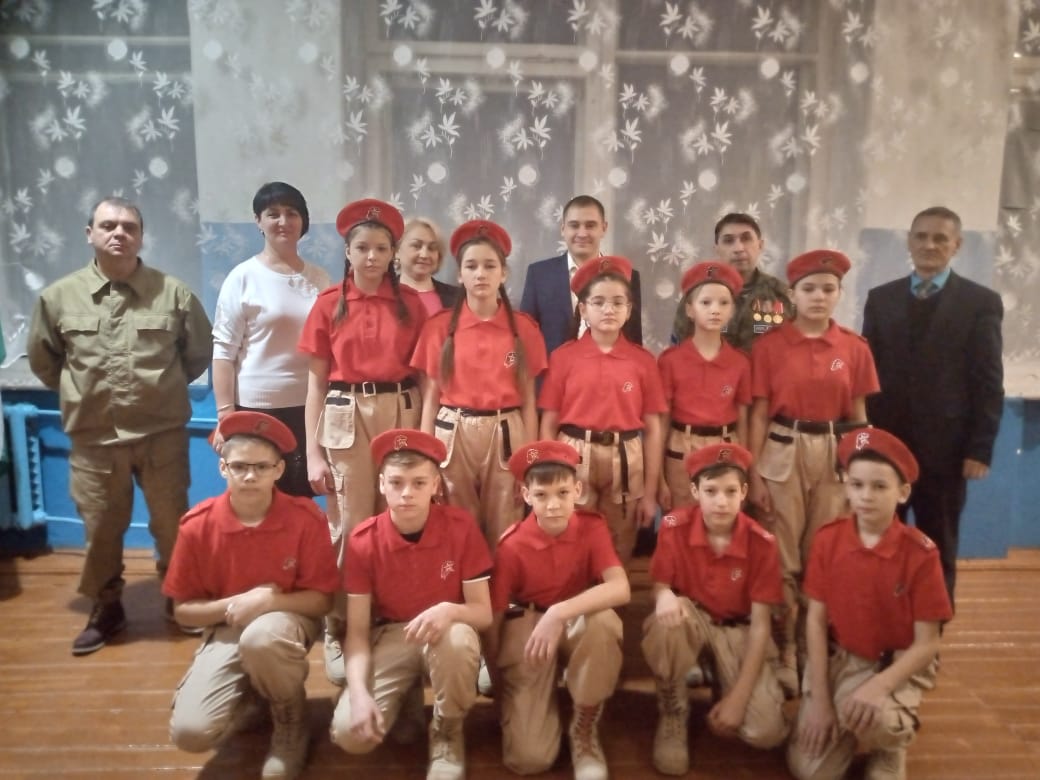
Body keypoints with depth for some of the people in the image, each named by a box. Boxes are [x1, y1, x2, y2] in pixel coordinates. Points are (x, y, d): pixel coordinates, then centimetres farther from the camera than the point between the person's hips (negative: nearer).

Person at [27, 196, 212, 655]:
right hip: (93, 438, 1)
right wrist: (80, 394, 11)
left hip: (162, 435, -1)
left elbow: (200, 353, 8)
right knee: (101, 529, 12)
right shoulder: (59, 296, 1)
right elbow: (41, 358, 14)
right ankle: (105, 610, 32)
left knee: (172, 525, 10)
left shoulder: (174, 293, -3)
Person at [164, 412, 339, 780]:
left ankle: (292, 721, -7)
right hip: (226, 631, 2)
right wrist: (232, 605, -21)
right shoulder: (197, 525, -12)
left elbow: (321, 599, -9)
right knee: (190, 731, -19)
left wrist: (268, 602, -27)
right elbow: (183, 609, -3)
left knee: (260, 637, -40)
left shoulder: (305, 519, -16)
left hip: (287, 620, -2)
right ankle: (253, 694, 17)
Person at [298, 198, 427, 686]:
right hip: (346, 418, -1)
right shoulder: (329, 304, 2)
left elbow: (421, 374, 7)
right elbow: (316, 382, 2)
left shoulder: (411, 303, 5)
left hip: (401, 414, 1)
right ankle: (339, 632, 16)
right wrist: (313, 452, -3)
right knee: (350, 527, 2)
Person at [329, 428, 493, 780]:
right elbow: (357, 631, -10)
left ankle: (448, 733, -6)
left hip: (446, 633, -1)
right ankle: (406, 702, 14)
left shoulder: (461, 526, -15)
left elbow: (484, 612, -12)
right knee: (350, 733, -23)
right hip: (389, 638, 1)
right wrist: (360, 693, -26)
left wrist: (450, 610, -36)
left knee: (459, 639, -39)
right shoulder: (362, 540, -13)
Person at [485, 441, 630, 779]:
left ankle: (584, 731, -12)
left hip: (580, 625, 2)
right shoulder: (512, 546, -17)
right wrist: (497, 686, -7)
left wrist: (559, 613, -41)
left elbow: (621, 589, -29)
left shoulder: (592, 527, -14)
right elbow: (493, 620, -9)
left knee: (603, 620, -37)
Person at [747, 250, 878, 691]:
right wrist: (754, 475, -7)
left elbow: (858, 416, 7)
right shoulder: (769, 345, -4)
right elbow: (758, 414, -3)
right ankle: (784, 652, 20)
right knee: (782, 558, 5)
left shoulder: (855, 348, 3)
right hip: (782, 454, -2)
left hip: (834, 456, 2)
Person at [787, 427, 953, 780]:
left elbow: (927, 644, -12)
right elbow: (816, 620, -5)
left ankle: (890, 749, 4)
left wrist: (879, 686, -28)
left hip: (899, 665, -2)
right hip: (838, 658, 2)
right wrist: (819, 698, -10)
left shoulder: (920, 553, -17)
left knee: (874, 718, -36)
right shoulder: (827, 539, -10)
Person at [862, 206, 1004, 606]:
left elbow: (989, 383, -3)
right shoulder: (881, 298, 8)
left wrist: (980, 449, -9)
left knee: (938, 550, 11)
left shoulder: (981, 302, 1)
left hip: (945, 447, -2)